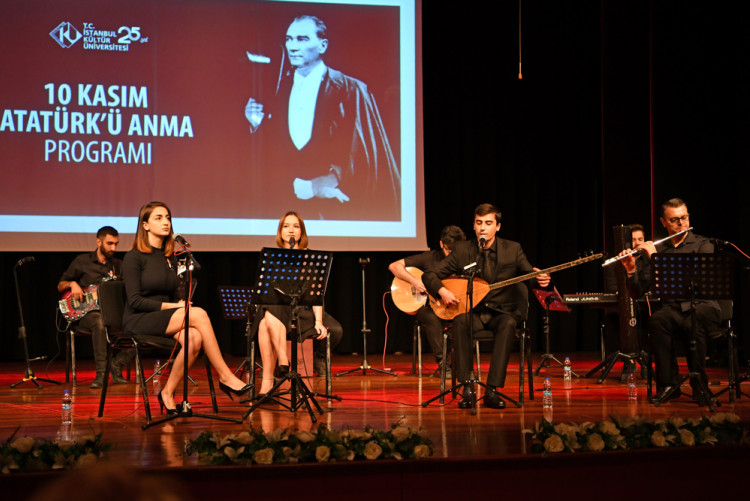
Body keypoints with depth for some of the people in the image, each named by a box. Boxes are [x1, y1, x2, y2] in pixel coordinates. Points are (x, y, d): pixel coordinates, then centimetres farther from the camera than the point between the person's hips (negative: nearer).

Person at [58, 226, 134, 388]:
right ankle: (101, 373, -34)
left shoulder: (118, 265, 18)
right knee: (100, 323, -41)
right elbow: (60, 286, 11)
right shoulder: (82, 261, 8)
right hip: (88, 312, -4)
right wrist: (72, 284, -10)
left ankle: (117, 365, -13)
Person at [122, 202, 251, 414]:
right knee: (199, 314, -28)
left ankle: (168, 393, -17)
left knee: (194, 338, -30)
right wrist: (172, 306, -17)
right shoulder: (134, 257, -4)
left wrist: (182, 304, -5)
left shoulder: (170, 258, 16)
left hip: (164, 320, 6)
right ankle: (225, 377, -23)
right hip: (138, 322, -6)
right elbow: (135, 301, -12)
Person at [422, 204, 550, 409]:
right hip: (473, 312, 0)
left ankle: (492, 390, -37)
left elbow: (529, 274, 4)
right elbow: (429, 275, 2)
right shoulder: (462, 250, 1)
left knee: (508, 324, -36)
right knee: (460, 322, -35)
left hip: (502, 312, 0)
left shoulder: (512, 249, 1)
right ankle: (467, 389, -33)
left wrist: (540, 279, -21)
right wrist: (442, 290, -19)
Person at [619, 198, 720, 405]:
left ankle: (699, 387, -25)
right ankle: (668, 384, -25)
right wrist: (631, 271, -10)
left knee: (694, 324, -38)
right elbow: (637, 292, 10)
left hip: (702, 306, -2)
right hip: (672, 309, 2)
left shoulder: (703, 245, 5)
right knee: (657, 320, -33)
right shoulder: (655, 250, 12)